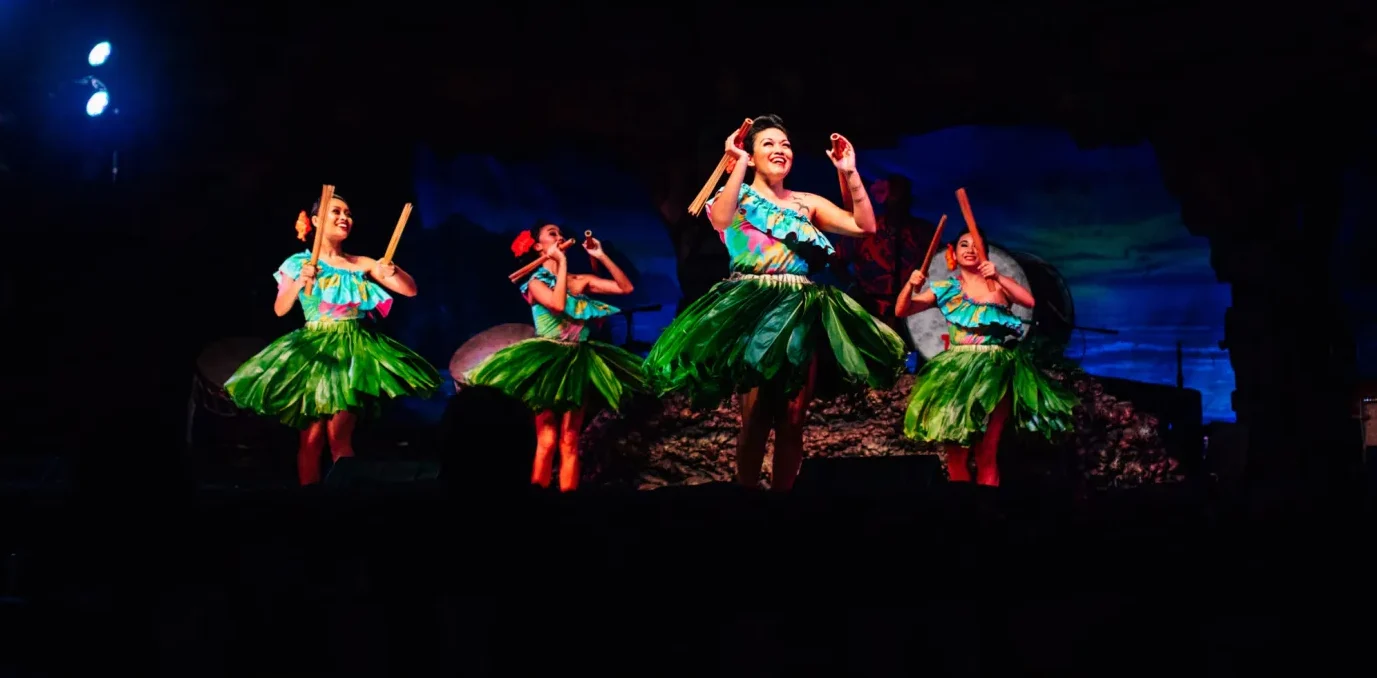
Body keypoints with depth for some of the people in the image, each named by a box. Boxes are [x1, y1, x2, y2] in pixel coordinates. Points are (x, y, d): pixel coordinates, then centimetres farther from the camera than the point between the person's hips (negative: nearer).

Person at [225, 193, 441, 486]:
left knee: (339, 435, -7)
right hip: (316, 349, 0)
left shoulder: (362, 264, 8)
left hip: (354, 350, 0)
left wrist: (392, 271, -16)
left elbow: (410, 290, 5)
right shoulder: (299, 262, 5)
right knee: (312, 436, -4)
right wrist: (299, 283, -23)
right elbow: (280, 309, -5)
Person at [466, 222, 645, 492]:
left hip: (578, 364, 4)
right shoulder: (536, 282, -3)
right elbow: (557, 304, -23)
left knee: (570, 441, 5)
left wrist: (601, 256, -1)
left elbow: (626, 287, 5)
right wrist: (562, 262, -15)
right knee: (547, 440, -7)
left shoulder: (580, 281, 10)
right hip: (548, 362, -4)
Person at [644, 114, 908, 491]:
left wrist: (849, 172, -1)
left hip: (801, 312, 4)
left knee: (793, 419, 0)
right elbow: (720, 219, -19)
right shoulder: (737, 195, 7)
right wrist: (739, 164, -17)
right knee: (756, 416, -9)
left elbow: (865, 226, 7)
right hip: (753, 308, -3)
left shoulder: (807, 203, 16)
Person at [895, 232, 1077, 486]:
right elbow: (901, 311, 5)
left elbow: (1029, 301, -8)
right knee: (956, 450, -1)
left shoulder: (998, 283, 9)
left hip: (996, 370, -1)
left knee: (987, 452, -1)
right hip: (959, 370, 1)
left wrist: (999, 277, -18)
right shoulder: (945, 289, 8)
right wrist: (910, 285, -14)